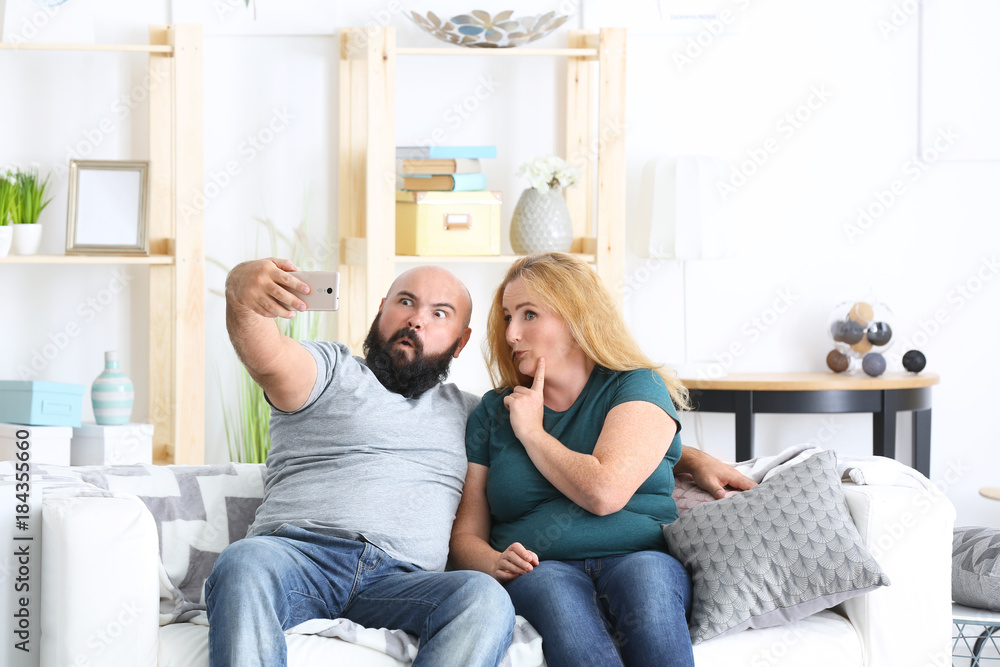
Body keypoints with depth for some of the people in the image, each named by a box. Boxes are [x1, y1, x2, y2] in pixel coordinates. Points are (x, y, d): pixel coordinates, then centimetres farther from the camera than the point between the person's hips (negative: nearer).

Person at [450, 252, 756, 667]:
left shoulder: (638, 386, 7)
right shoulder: (492, 413, 18)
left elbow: (604, 492, -10)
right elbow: (466, 535, 14)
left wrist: (530, 431, 3)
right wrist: (494, 564, -10)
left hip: (642, 559, -1)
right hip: (543, 568, 1)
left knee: (644, 574, -37)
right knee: (551, 587, -35)